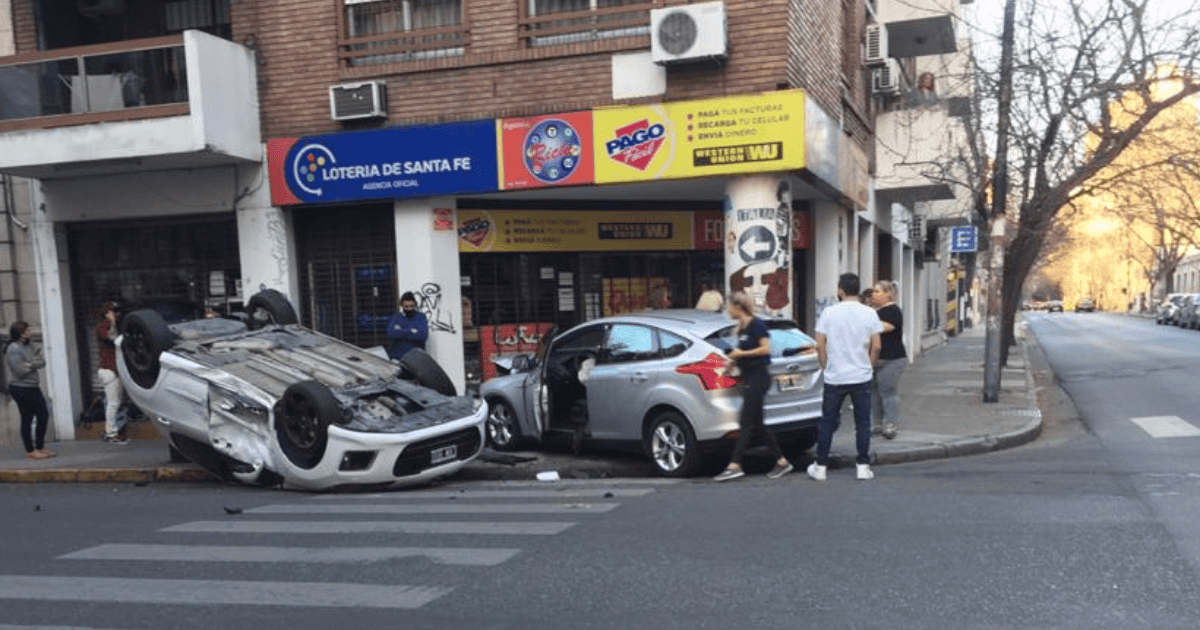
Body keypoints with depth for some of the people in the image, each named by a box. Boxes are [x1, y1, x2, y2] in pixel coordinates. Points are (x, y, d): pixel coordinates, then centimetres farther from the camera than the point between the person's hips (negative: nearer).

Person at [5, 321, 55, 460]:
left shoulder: (29, 347, 12)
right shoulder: (14, 349, -14)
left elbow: (42, 362, 5)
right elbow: (19, 371, -19)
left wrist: (31, 363, -12)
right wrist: (33, 364, -5)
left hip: (33, 387, 9)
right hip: (20, 388, -9)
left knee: (43, 416, 9)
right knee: (27, 418, -1)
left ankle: (40, 447, 21)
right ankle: (30, 450, 9)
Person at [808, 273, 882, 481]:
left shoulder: (829, 313, -6)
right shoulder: (869, 313, -2)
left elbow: (820, 345, -4)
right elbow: (876, 346, -2)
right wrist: (867, 365, 13)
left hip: (834, 378, -1)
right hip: (862, 378, 1)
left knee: (827, 423, 8)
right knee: (863, 423, 9)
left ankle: (820, 466, 13)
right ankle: (863, 467, 10)